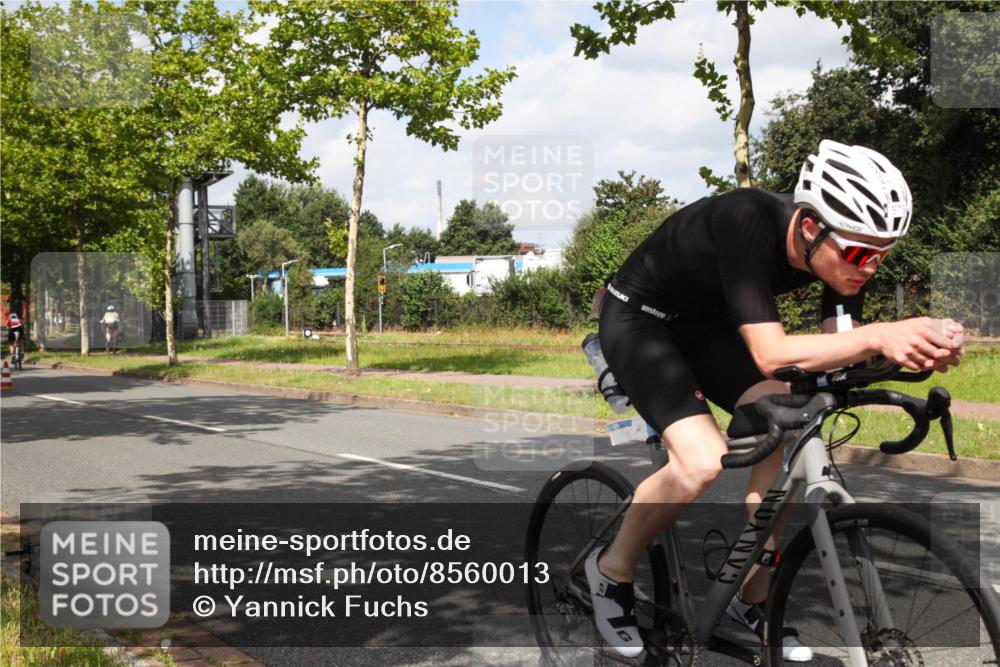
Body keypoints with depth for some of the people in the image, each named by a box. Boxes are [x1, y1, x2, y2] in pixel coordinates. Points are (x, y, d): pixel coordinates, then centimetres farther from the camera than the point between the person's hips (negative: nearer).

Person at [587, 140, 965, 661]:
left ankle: (752, 599, 6)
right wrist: (880, 335, -50)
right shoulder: (749, 222, -36)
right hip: (637, 319, -7)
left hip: (705, 324, 7)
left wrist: (912, 348, -36)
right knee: (703, 461, -25)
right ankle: (612, 568, 2)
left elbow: (836, 352, -17)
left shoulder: (842, 247, -16)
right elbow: (771, 355, -41)